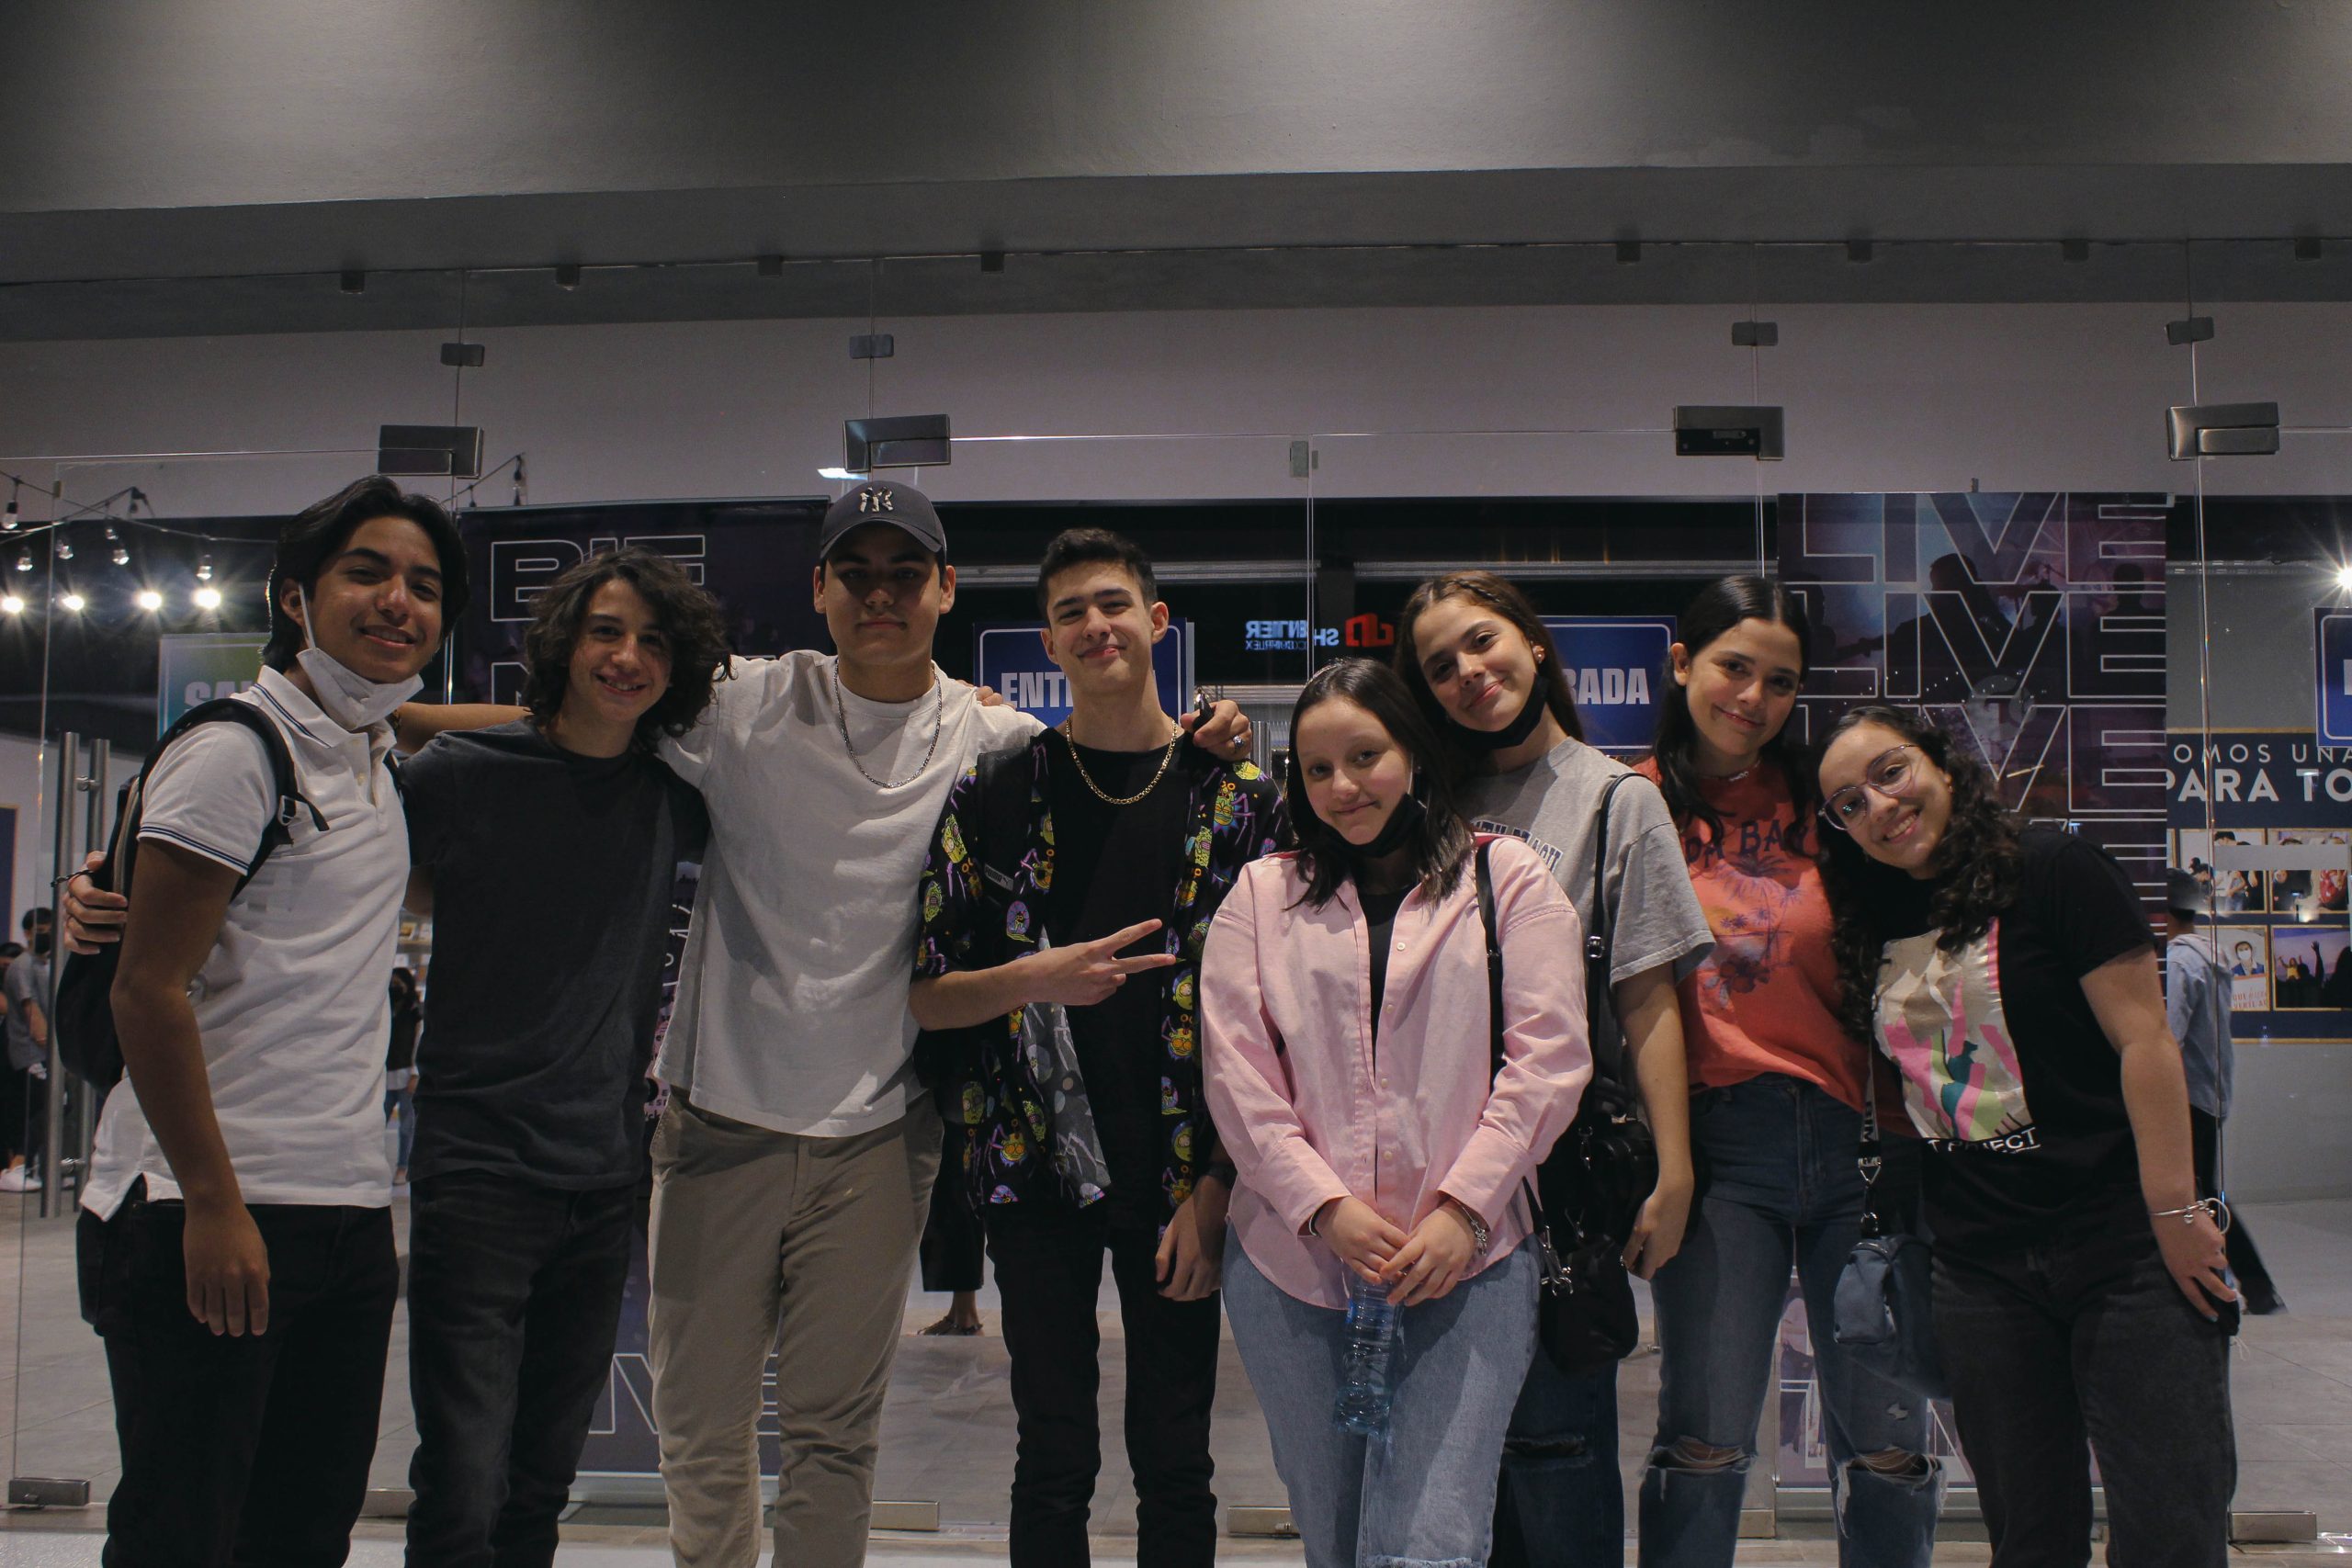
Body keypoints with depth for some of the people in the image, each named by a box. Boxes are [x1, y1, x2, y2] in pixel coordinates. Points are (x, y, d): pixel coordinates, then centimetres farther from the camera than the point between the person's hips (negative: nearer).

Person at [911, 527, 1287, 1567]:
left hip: (1182, 1178, 0)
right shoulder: (994, 796, 2)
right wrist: (1036, 979, -17)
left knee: (1175, 1468, 8)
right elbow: (927, 995, 3)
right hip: (1036, 1169, 0)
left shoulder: (1239, 800, 2)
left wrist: (1216, 1190, -6)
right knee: (1054, 1462, 8)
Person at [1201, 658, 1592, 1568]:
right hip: (1291, 1264, 2)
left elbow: (1546, 1059, -1)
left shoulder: (1508, 879, 6)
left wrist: (1463, 1208, -10)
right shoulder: (1263, 894, 11)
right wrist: (1324, 1205, -8)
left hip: (1466, 1263, -2)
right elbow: (1237, 1073, 3)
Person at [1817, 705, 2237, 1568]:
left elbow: (2145, 1039, -11)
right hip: (1978, 1267, 5)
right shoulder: (1873, 928, 11)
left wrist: (2174, 1212, -15)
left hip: (2119, 1248, -5)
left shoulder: (2051, 868, -6)